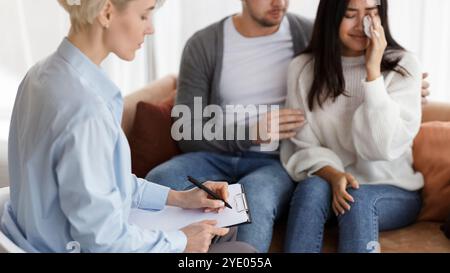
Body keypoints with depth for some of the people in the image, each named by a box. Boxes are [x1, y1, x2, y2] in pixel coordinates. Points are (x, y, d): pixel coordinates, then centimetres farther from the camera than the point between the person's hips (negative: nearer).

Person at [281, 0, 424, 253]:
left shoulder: (403, 66, -6)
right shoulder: (303, 68, -1)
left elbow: (384, 147, -18)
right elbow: (303, 146, -3)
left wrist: (372, 70, -20)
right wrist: (333, 176, -23)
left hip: (394, 192, -1)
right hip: (329, 184, 1)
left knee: (358, 198, -32)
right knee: (312, 187, -31)